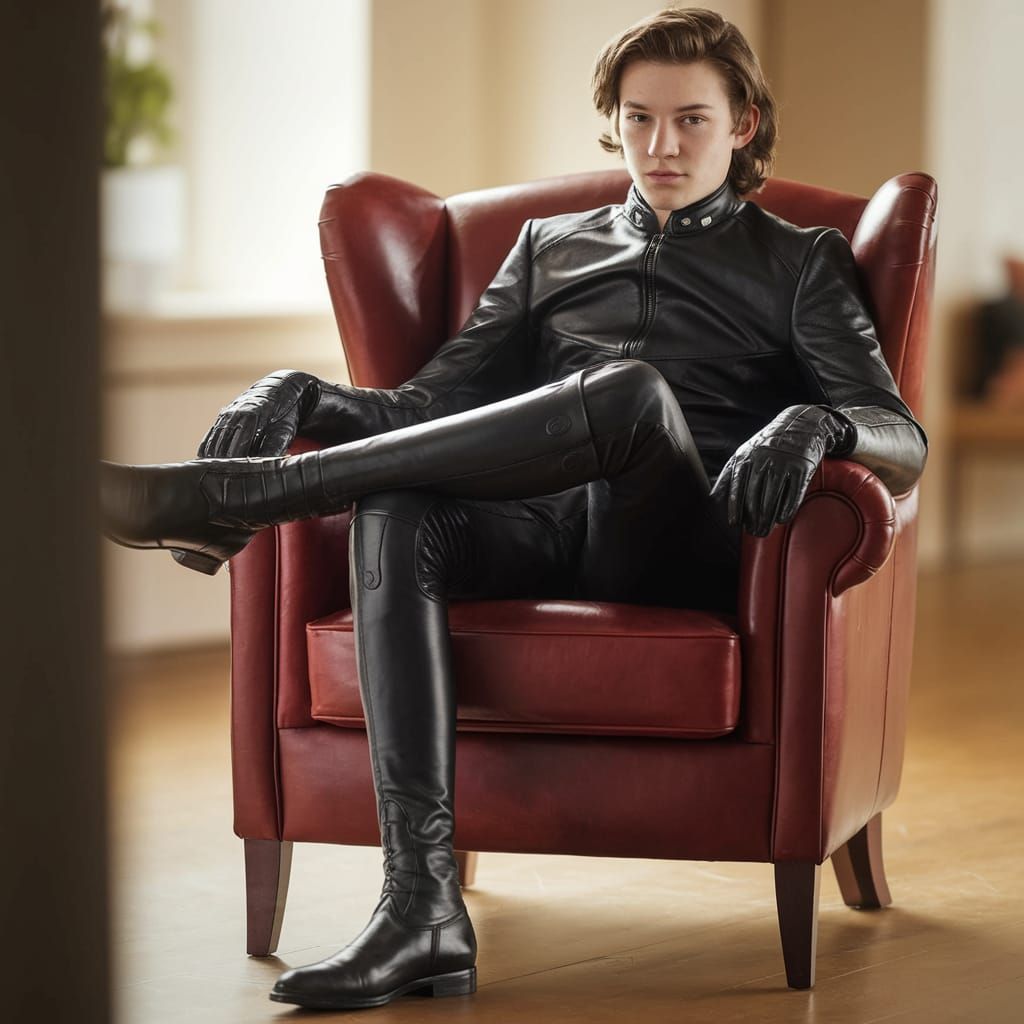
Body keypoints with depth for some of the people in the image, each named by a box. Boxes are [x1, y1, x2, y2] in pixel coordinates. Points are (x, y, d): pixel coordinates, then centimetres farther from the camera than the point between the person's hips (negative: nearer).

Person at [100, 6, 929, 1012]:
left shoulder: (802, 262, 20)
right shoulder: (549, 246, 30)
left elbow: (902, 437, 6)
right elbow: (434, 405, 22)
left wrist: (810, 424, -19)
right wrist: (297, 396, 0)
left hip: (683, 546, -3)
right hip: (539, 526, 3)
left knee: (632, 391, -37)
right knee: (396, 514, -33)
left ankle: (223, 493, -35)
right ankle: (424, 910, -42)